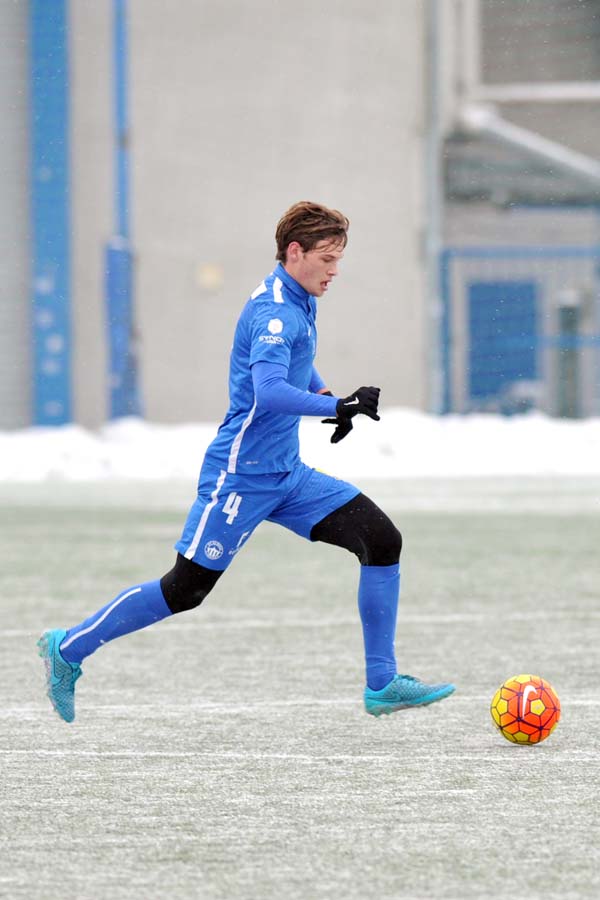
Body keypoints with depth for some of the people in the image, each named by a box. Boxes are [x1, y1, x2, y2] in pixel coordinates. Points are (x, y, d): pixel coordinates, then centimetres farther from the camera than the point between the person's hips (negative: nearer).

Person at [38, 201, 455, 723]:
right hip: (241, 477, -9)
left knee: (382, 541, -3)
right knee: (186, 589, -4)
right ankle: (68, 649, 14)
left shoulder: (300, 302, 11)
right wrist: (339, 407, -37)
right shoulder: (272, 312, -19)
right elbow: (270, 393, -35)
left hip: (287, 474, 9)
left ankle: (382, 685, 1)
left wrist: (325, 395, 15)